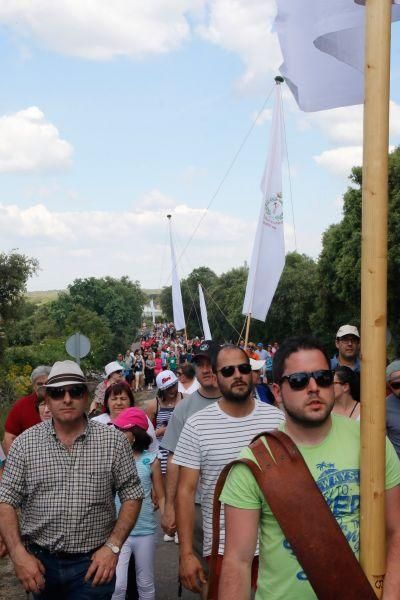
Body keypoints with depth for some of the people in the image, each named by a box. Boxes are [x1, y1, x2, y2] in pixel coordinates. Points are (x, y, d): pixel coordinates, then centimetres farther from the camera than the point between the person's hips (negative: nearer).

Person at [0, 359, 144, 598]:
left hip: (94, 563, -2)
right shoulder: (25, 443, -3)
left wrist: (113, 546, -11)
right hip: (40, 561, 2)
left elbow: (132, 495, -1)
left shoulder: (114, 440, -5)